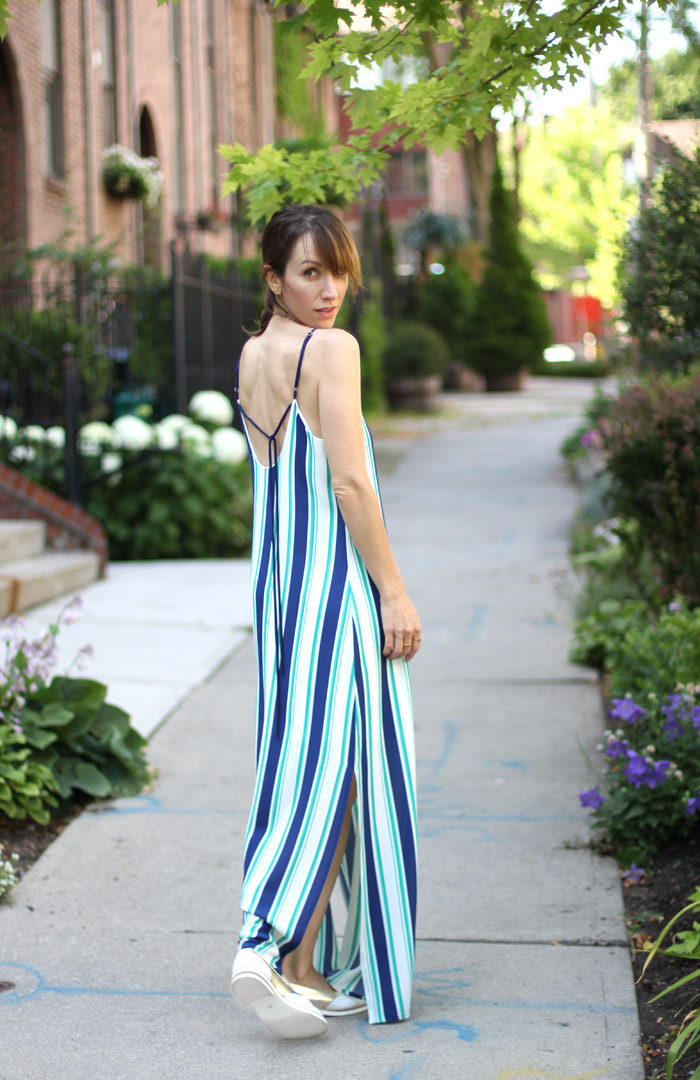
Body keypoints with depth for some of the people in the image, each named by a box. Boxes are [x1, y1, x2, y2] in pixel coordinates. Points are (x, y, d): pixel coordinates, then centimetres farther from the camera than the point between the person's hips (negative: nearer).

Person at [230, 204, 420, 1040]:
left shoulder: (250, 355, 13)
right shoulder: (331, 349, -12)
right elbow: (349, 482, -16)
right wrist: (394, 591, -13)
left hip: (276, 577, 8)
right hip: (337, 578, -8)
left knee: (301, 764, 12)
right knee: (337, 768, -5)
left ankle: (309, 968, 19)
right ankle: (268, 951, -13)